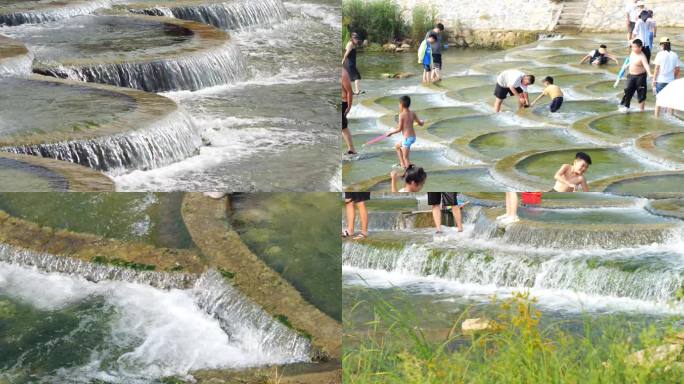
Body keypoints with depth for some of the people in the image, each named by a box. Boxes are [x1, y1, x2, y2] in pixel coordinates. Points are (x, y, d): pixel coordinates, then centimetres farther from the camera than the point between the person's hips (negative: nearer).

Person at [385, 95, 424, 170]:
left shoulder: (402, 115, -15)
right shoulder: (412, 113, 4)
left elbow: (399, 129, -15)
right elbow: (420, 124, 12)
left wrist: (390, 133, -1)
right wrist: (422, 122, 35)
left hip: (407, 138, -8)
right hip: (413, 137, 8)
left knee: (405, 158, -1)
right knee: (397, 146, 29)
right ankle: (402, 165, 29)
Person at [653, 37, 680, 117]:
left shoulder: (660, 54, -7)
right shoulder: (674, 55, 1)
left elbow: (657, 69, -7)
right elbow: (677, 69, 3)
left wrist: (654, 80, -2)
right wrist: (676, 79, 16)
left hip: (660, 80, -2)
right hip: (671, 80, 2)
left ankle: (656, 116, 11)